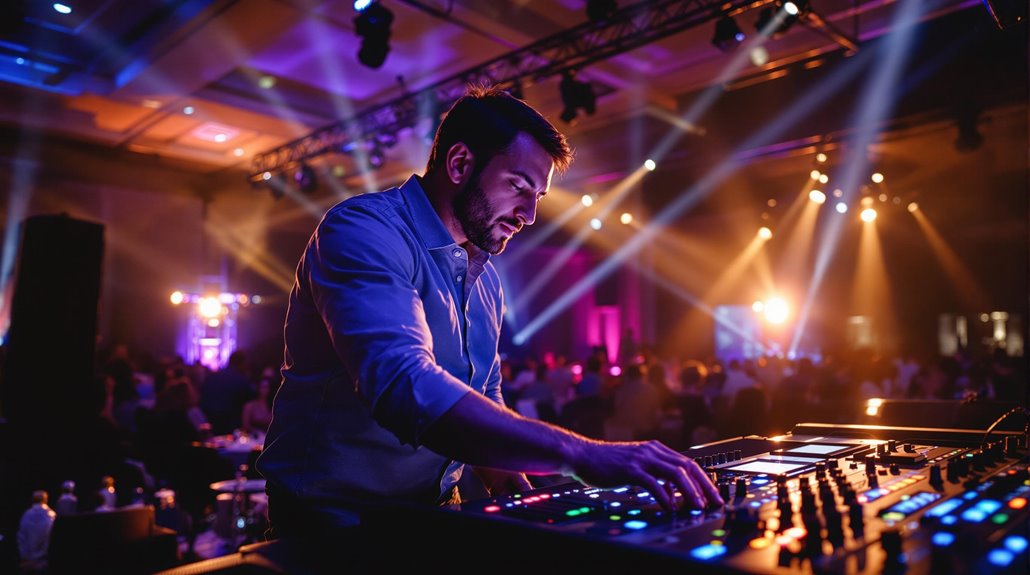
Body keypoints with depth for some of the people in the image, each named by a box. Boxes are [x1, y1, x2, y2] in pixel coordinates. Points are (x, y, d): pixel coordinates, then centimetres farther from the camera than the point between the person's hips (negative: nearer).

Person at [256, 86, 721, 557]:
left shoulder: (486, 278, 9)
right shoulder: (363, 231, -16)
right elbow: (403, 386, -31)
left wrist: (510, 488, 0)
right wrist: (580, 453, -35)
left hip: (434, 514, 7)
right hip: (335, 518, -7)